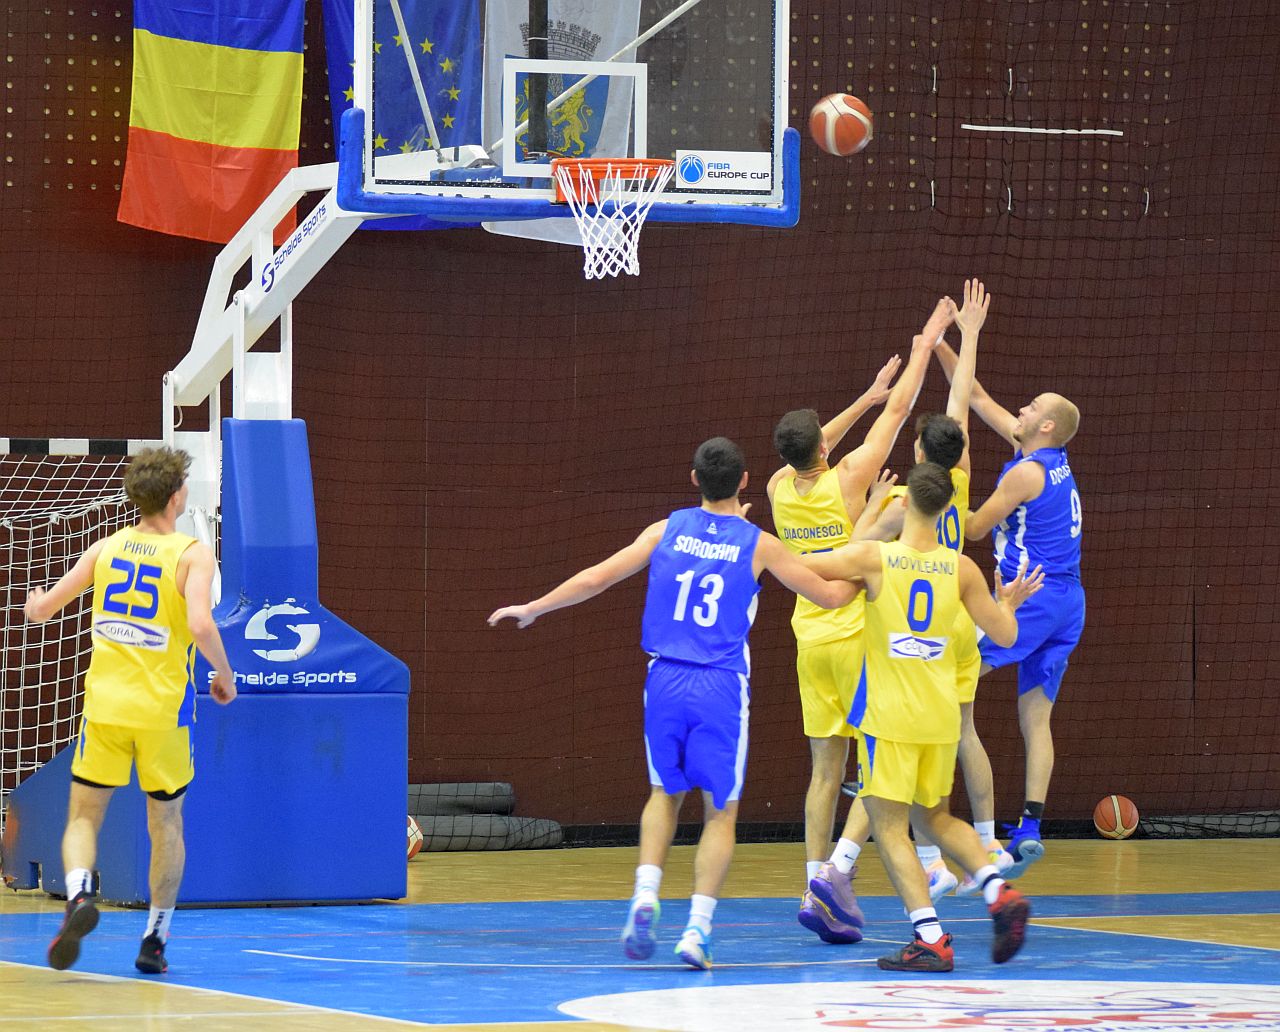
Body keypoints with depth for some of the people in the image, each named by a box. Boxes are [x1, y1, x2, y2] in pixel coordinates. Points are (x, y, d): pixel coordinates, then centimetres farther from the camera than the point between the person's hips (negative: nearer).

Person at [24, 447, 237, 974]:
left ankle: (78, 895, -23)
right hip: (164, 708, -2)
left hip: (105, 703, 2)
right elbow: (201, 625, -22)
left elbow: (42, 609, 7)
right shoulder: (192, 554, -7)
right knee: (166, 822, 15)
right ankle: (154, 940, 16)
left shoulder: (106, 548, 4)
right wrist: (225, 676, -5)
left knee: (83, 815, 7)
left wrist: (36, 602, 32)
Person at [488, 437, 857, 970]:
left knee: (665, 792, 21)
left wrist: (533, 608, 20)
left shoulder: (667, 530, 5)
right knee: (720, 811, 6)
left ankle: (645, 896, 1)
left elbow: (595, 578, 7)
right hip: (721, 687, -2)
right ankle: (697, 927, -6)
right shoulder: (757, 544, 1)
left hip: (666, 681, 2)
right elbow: (831, 596, 7)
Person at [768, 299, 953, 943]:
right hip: (858, 637, -5)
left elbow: (808, 452, 23)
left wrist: (867, 397, 30)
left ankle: (816, 889, -1)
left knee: (826, 768, 6)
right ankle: (836, 864, -10)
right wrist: (926, 346, 7)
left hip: (811, 641, 5)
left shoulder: (779, 489, 0)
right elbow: (898, 412, -4)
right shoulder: (847, 480, -13)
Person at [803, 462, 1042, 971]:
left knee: (889, 826, 0)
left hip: (888, 715, -4)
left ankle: (930, 939, -11)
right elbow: (1005, 635, 5)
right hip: (940, 716, 4)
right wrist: (1009, 604, 27)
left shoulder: (873, 557, -10)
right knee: (936, 818, 22)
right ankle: (1000, 891, 1)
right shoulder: (961, 569, -1)